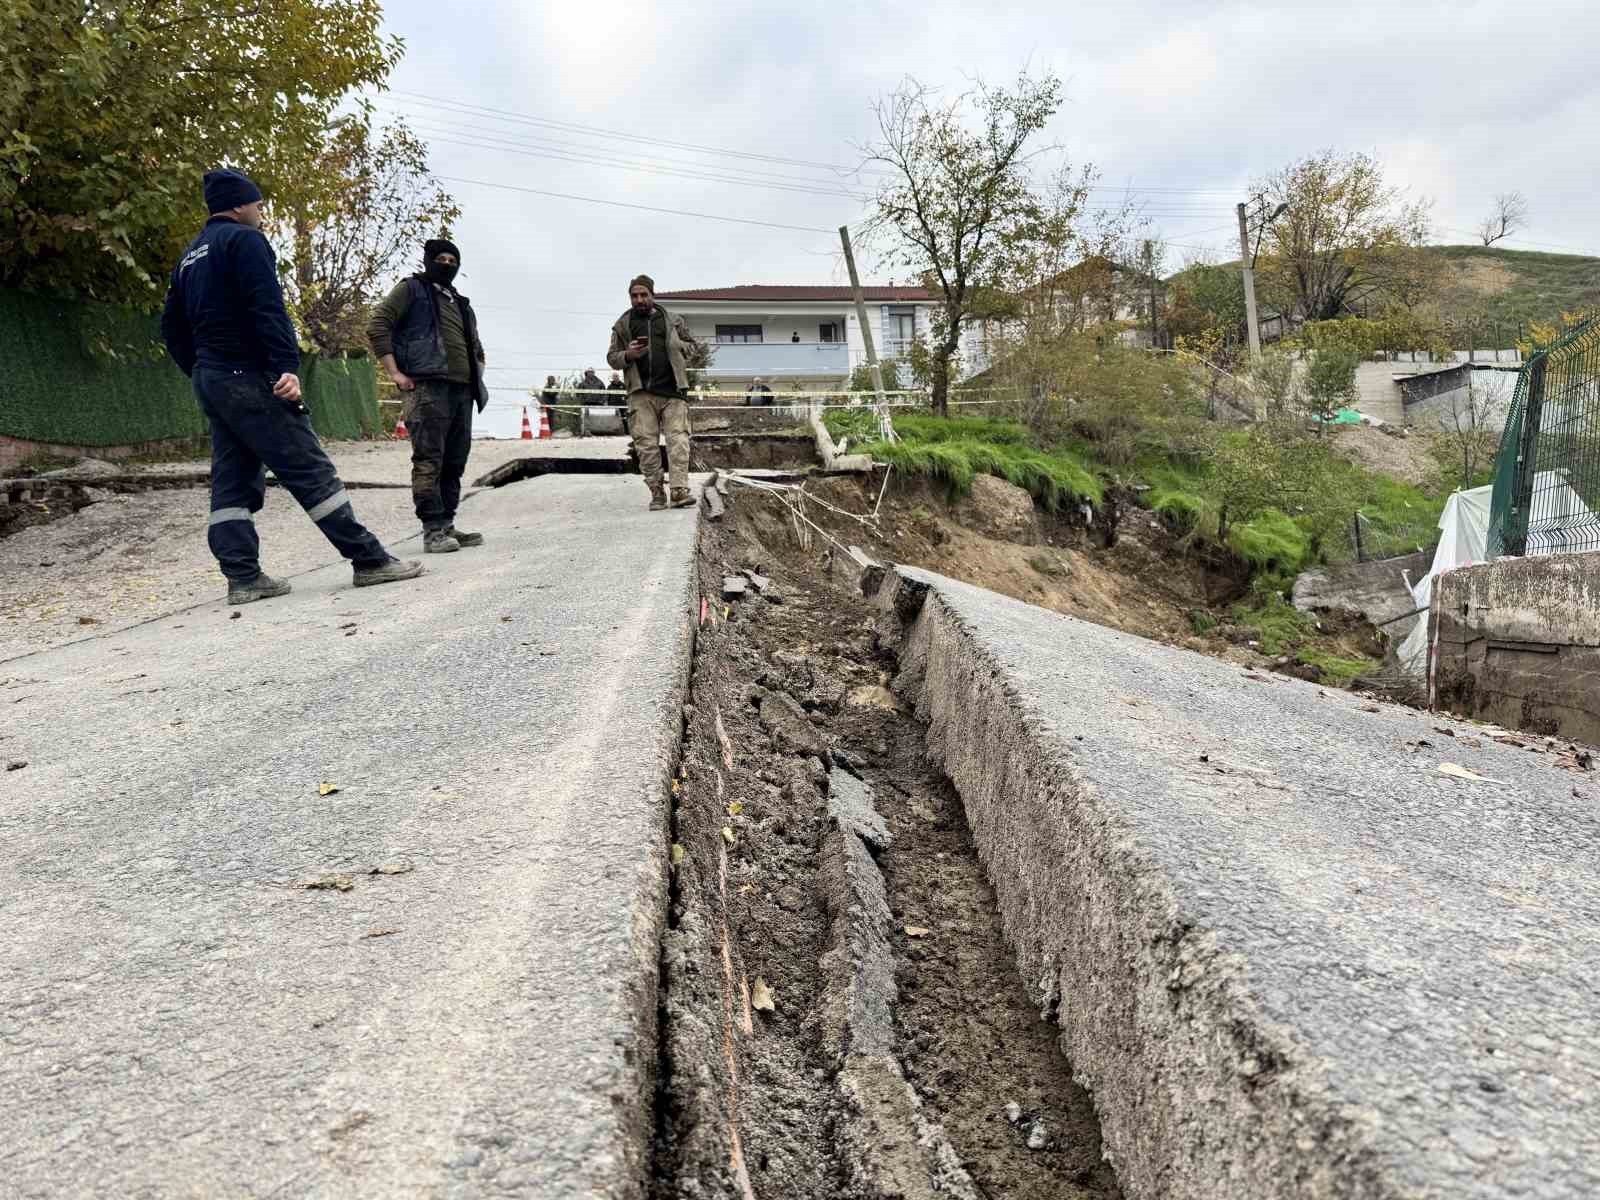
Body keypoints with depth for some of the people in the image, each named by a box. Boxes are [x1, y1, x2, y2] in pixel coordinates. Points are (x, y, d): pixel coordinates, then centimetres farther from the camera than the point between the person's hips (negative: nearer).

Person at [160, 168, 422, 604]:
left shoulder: (189, 257, 21)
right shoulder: (244, 240, -6)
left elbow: (172, 328, 22)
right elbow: (268, 308, -18)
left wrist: (200, 372, 23)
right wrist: (288, 366, -23)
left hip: (209, 380, 9)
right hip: (248, 377, -9)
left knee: (232, 478, 7)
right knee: (310, 470, -10)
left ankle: (243, 577, 3)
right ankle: (369, 560, -9)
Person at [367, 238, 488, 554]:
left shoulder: (462, 304, 27)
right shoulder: (411, 289, 6)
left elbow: (476, 348, 37)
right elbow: (377, 326, -3)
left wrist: (476, 379, 19)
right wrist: (395, 373, -10)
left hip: (463, 391, 8)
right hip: (428, 386, -7)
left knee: (455, 462, 8)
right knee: (429, 460, -11)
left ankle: (447, 525, 14)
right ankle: (433, 530, -12)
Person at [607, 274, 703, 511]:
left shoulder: (673, 321, 14)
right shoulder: (623, 325, 14)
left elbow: (694, 344, 21)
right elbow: (611, 357, 15)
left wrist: (675, 349, 1)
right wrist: (628, 355, -7)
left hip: (672, 392, 0)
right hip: (641, 393, 1)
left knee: (678, 439, -12)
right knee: (646, 443, -4)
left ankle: (680, 491, -17)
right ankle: (657, 492, 2)